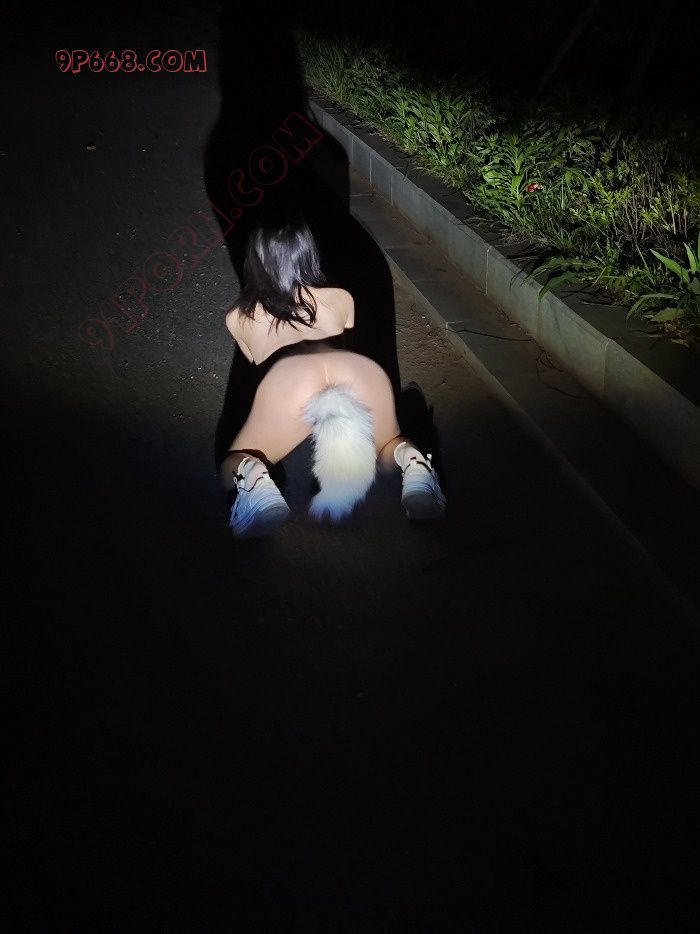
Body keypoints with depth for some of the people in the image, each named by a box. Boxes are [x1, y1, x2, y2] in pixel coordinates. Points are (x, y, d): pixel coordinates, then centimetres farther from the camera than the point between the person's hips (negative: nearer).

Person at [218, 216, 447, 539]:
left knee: (233, 471, 21)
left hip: (286, 377, -2)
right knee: (389, 453, 31)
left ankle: (254, 479, -16)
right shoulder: (342, 299, 34)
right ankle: (412, 463, -6)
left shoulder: (237, 318, 32)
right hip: (363, 369, 2)